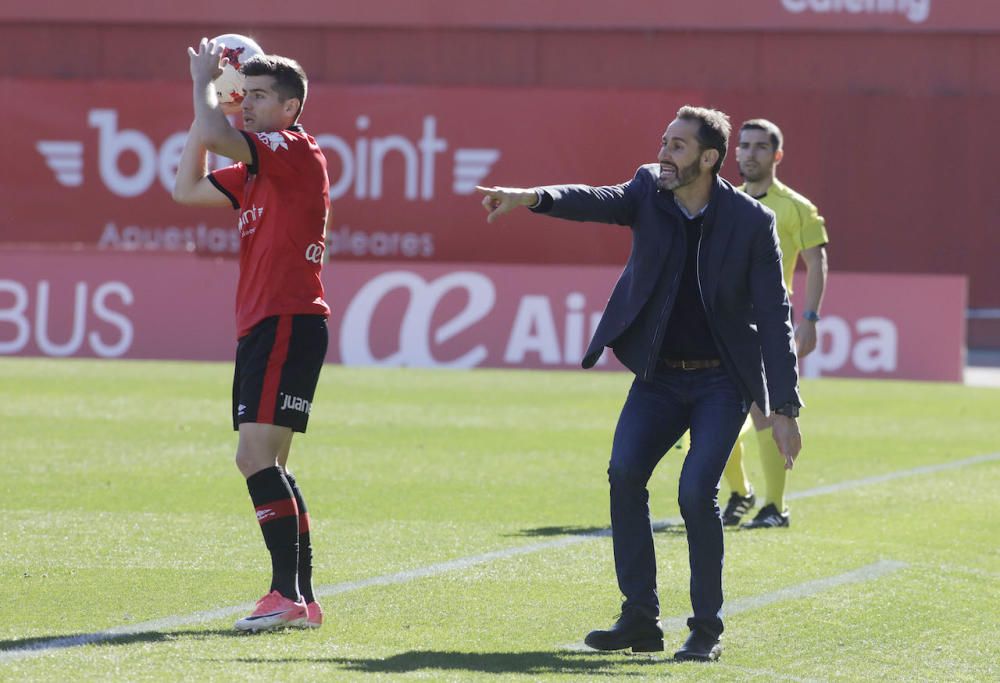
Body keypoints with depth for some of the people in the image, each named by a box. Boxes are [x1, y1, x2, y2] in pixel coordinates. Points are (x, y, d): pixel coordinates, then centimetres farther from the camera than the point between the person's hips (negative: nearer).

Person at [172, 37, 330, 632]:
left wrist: (204, 82, -4)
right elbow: (188, 188, 25)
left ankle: (288, 594, -21)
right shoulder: (257, 169, 20)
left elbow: (214, 136, -23)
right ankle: (303, 599, 13)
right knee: (267, 467, 11)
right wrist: (209, 97, 19)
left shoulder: (297, 150, -9)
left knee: (256, 457, -18)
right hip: (262, 328, 10)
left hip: (288, 325, -10)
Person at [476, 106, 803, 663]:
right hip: (659, 376, 4)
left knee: (697, 490, -19)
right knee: (624, 472, -14)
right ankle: (641, 620, -4)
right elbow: (596, 201, -17)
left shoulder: (752, 221, -11)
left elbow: (774, 318, -10)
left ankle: (707, 628, -4)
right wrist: (531, 198, -38)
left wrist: (785, 409, -13)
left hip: (722, 381, -4)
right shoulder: (649, 191, -1)